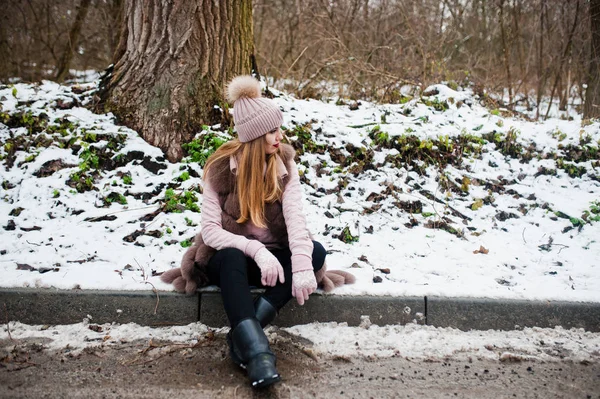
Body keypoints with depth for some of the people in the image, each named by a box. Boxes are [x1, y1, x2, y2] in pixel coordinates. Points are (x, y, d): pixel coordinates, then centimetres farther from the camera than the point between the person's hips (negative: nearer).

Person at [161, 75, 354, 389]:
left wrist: (302, 267, -37)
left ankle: (244, 332, -31)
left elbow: (295, 216, -21)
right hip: (229, 257, -3)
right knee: (232, 258, -38)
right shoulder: (221, 167, -13)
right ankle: (258, 351, -49)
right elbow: (210, 230, -18)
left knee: (316, 251, -26)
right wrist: (256, 250, -33)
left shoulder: (284, 163, -7)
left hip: (271, 255, 3)